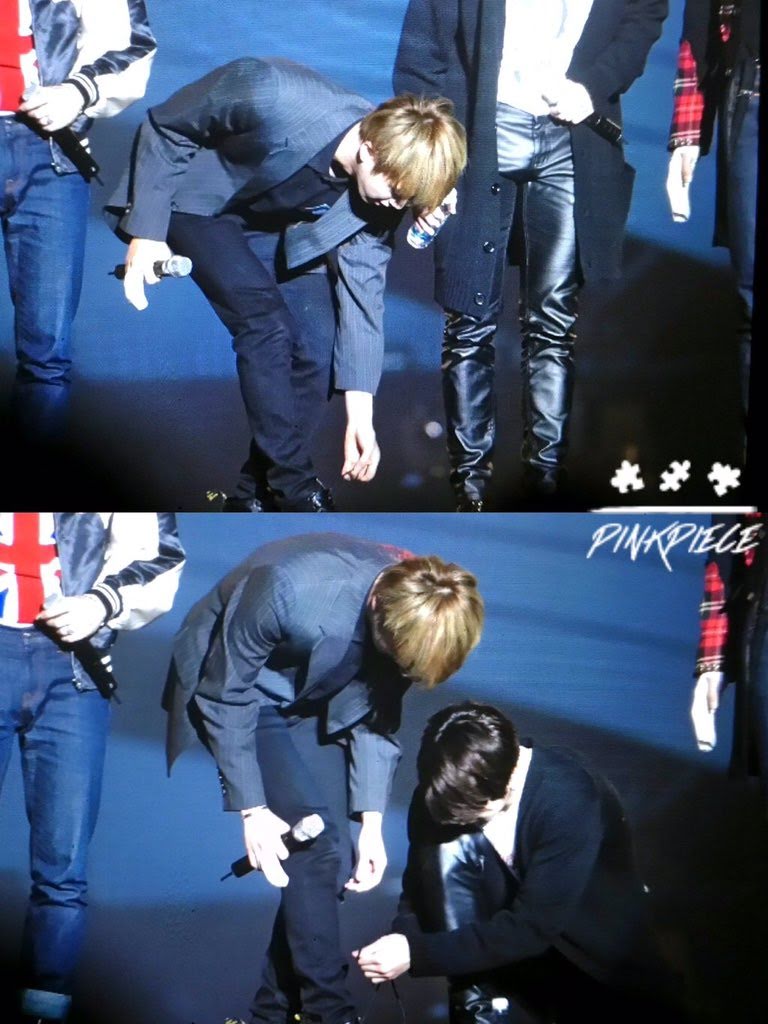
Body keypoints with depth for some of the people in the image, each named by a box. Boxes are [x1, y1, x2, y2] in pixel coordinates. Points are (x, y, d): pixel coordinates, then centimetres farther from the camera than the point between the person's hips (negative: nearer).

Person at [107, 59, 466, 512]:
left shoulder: (380, 189, -20)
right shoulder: (272, 96, -37)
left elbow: (362, 293, -15)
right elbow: (165, 127, -21)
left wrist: (360, 413, -19)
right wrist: (147, 230, -21)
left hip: (276, 224, 5)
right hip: (196, 204, -5)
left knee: (317, 343, -9)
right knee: (266, 323, -22)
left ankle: (257, 492, 6)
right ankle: (296, 494, -13)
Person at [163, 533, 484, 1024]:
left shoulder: (416, 616, -21)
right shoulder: (291, 590, -38)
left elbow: (377, 715, -7)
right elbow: (227, 694, -25)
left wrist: (372, 821, -13)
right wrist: (252, 810, -23)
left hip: (312, 699, 6)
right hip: (231, 685, -5)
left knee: (329, 860, -1)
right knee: (314, 837, -18)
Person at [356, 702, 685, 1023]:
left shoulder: (569, 799, -31)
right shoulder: (442, 795, -16)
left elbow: (533, 927, -32)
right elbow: (422, 882, -6)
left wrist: (417, 953, -35)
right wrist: (402, 940, -28)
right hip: (505, 920, 4)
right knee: (447, 848, -24)